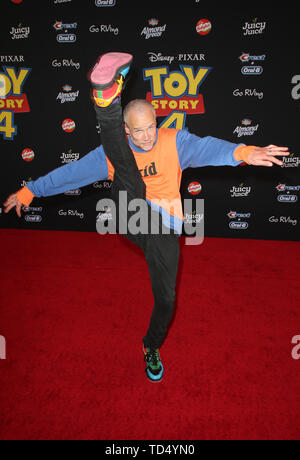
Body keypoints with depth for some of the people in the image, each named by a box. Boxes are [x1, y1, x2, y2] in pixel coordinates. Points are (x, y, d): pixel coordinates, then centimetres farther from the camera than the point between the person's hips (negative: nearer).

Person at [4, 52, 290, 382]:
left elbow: (206, 149, -20)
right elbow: (72, 172, 5)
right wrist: (29, 191, 5)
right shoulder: (116, 151, 2)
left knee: (166, 298, 6)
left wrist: (243, 152, -40)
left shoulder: (173, 141, -1)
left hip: (165, 227, 1)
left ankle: (152, 347, 34)